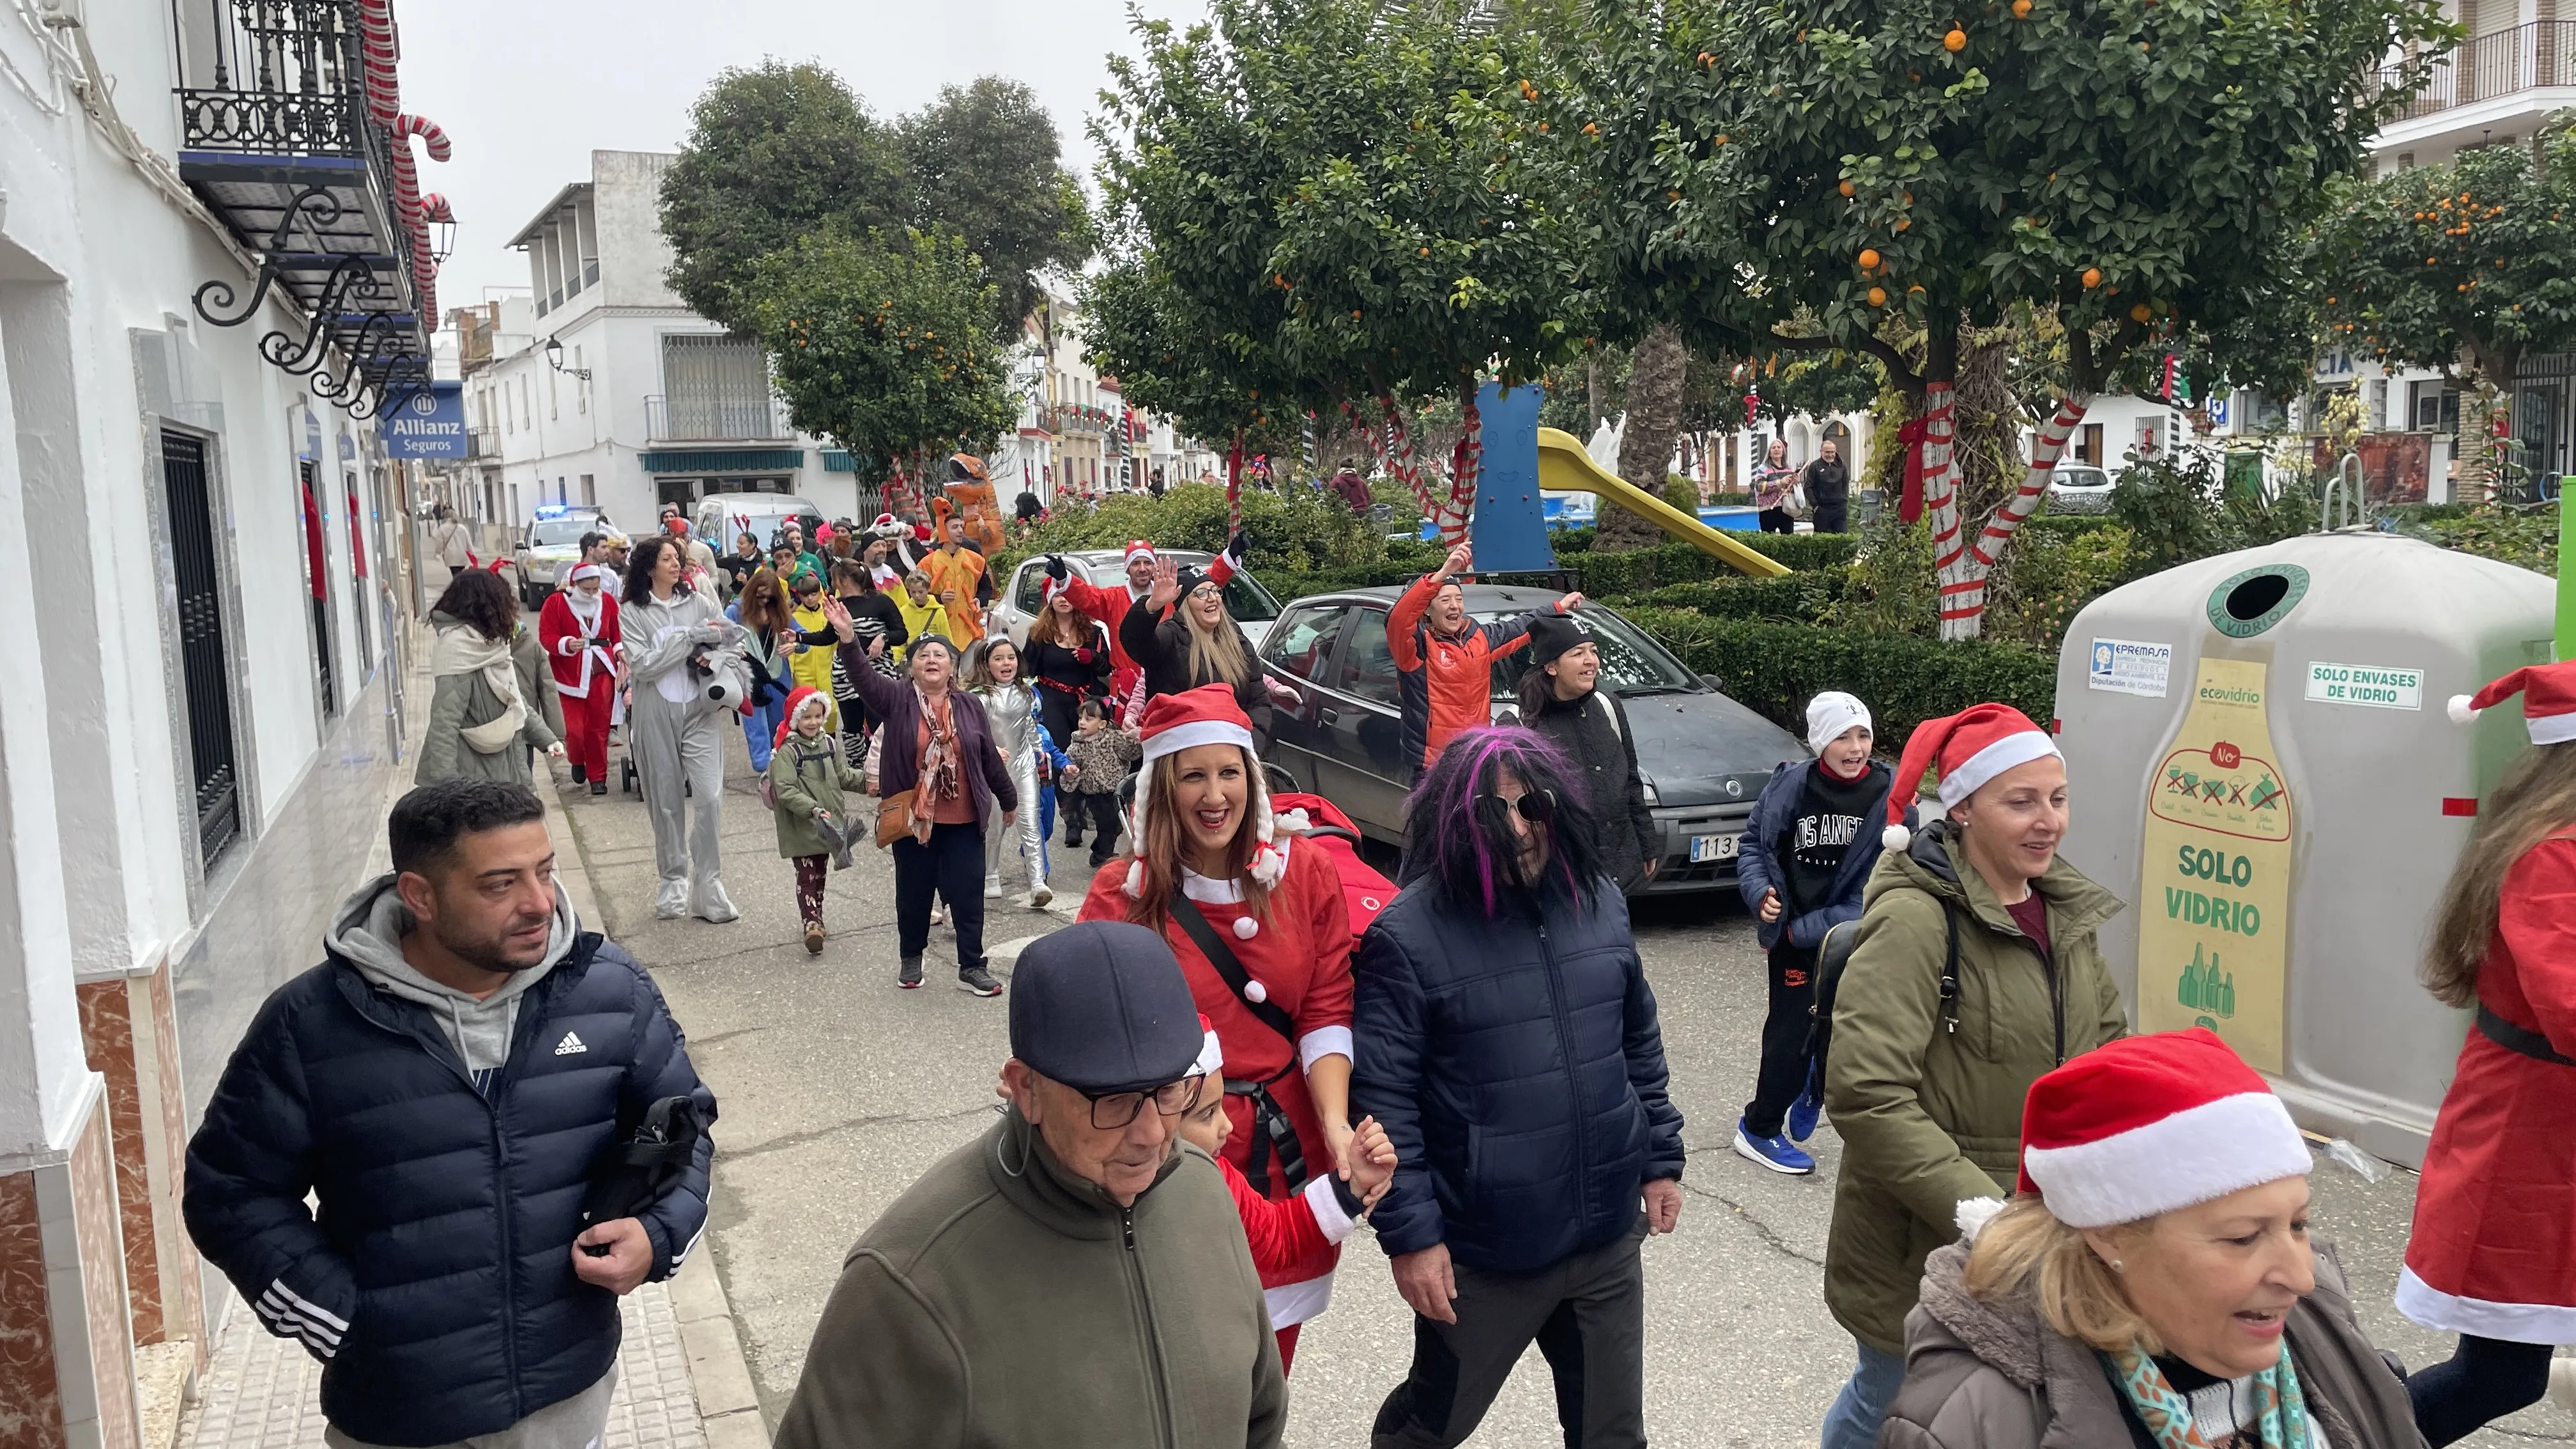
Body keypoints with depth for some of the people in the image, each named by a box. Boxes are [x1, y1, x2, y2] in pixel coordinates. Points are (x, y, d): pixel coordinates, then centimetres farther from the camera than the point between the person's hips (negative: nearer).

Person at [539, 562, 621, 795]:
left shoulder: (608, 602, 5)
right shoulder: (556, 602, -5)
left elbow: (617, 633, 14)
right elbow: (546, 636, -8)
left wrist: (620, 652, -4)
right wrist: (566, 645, -27)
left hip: (602, 673, 2)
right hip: (570, 675, -2)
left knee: (599, 729, 4)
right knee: (574, 729, -5)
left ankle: (598, 777, 16)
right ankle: (578, 762, 27)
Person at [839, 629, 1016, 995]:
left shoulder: (970, 705, 2)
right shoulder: (897, 699, -3)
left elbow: (989, 758, 10)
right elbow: (862, 675, -21)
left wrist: (1009, 800, 19)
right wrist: (848, 639, -38)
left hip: (963, 821, 1)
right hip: (912, 819, -1)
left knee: (968, 894, 3)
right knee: (913, 893, 13)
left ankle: (971, 968, 12)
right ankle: (910, 958, 33)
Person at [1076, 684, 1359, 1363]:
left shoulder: (1304, 872, -1)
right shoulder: (1123, 893, -6)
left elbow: (1326, 1013, -2)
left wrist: (1336, 1122, -16)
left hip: (1290, 1150, 2)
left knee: (1270, 1357, 17)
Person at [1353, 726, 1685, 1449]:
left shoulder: (1600, 903, 2)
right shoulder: (1408, 935, -16)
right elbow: (1382, 1099, -15)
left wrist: (1660, 1158, 13)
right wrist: (1410, 1233, -15)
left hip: (1608, 1238, 5)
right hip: (1481, 1254, -4)